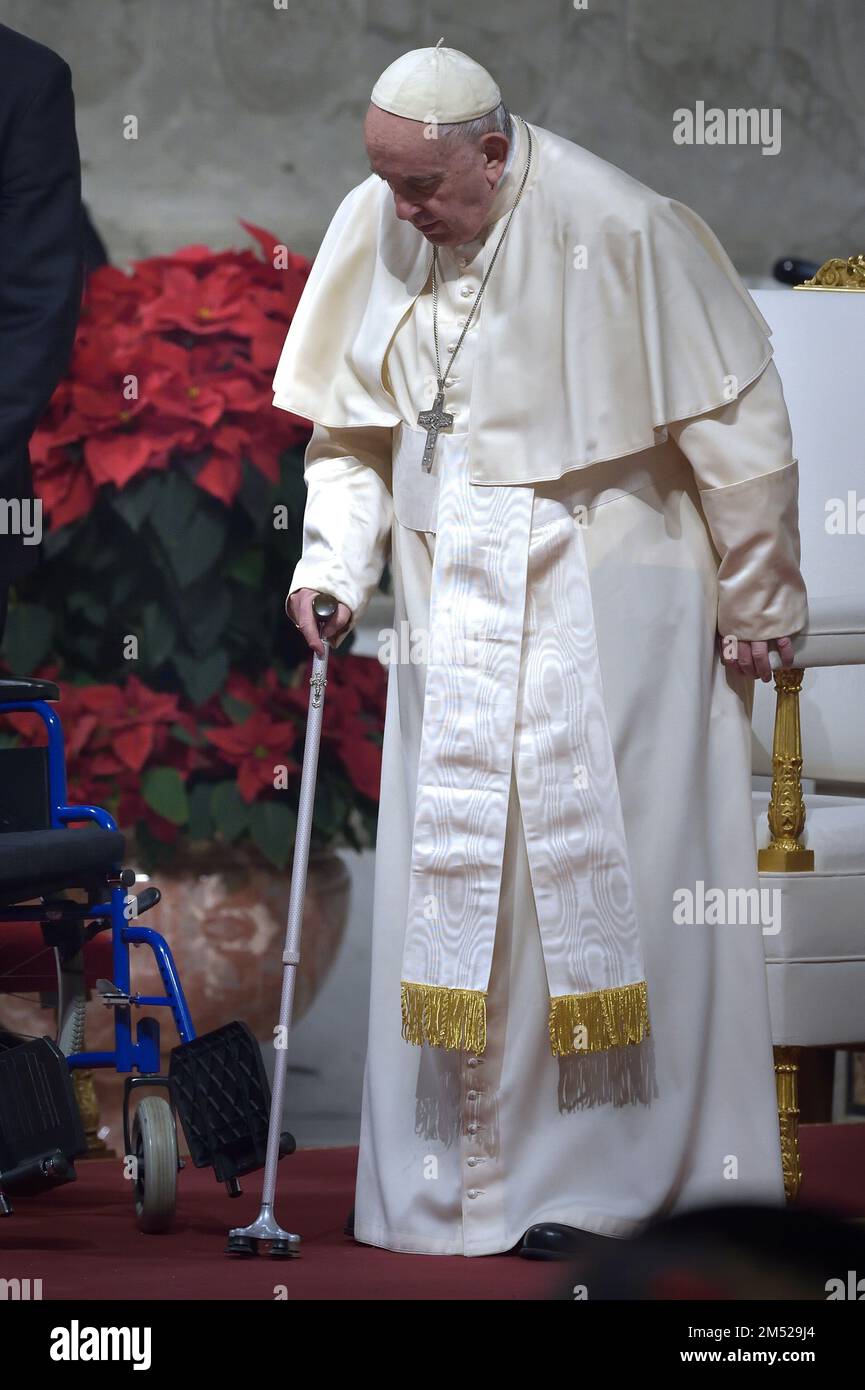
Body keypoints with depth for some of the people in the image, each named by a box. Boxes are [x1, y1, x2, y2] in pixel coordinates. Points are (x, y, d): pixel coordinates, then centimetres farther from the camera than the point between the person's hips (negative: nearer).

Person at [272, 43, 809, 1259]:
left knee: (606, 875, -3)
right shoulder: (373, 229, -1)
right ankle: (465, 1179, 12)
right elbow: (351, 429, 11)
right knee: (453, 882, 5)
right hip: (455, 619, 5)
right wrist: (332, 564, -3)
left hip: (606, 610, -5)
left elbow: (735, 425, -9)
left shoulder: (619, 234, -17)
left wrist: (756, 604, -3)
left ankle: (608, 1179, 6)